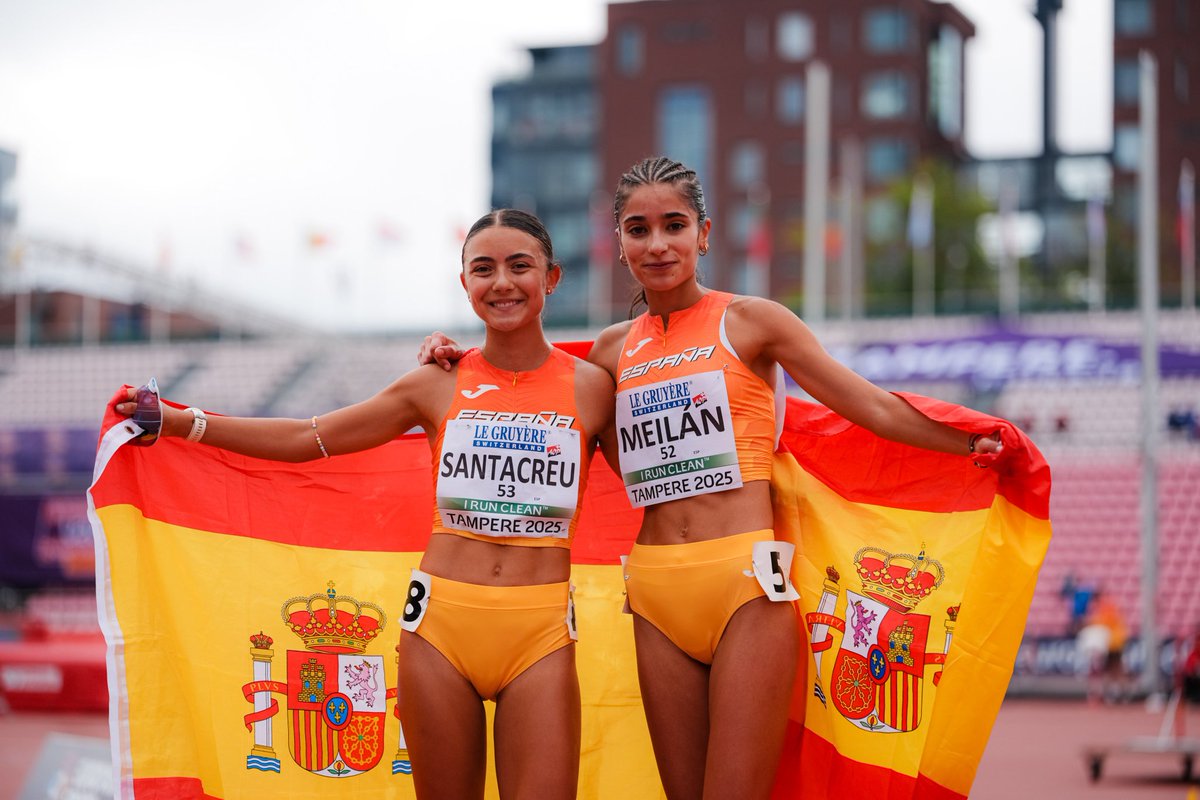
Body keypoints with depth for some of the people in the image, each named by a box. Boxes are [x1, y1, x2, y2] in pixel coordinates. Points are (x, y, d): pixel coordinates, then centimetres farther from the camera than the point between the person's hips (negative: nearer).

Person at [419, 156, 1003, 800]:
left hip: (744, 579, -4)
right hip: (658, 592, 5)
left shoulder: (749, 322, 3)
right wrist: (461, 362, 20)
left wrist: (973, 445, -2)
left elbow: (872, 406, 3)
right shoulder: (613, 349, 15)